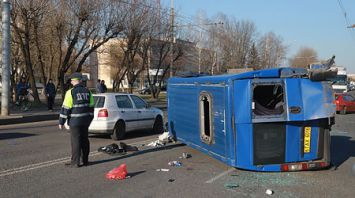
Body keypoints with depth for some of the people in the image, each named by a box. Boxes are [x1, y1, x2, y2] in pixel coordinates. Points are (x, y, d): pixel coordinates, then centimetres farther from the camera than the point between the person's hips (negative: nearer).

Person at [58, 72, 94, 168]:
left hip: (75, 121, -5)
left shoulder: (71, 92, -11)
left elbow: (65, 108, -12)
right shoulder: (87, 91, 6)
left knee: (75, 140, 0)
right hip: (85, 120, 6)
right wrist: (89, 119, 22)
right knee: (84, 139, 13)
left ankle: (75, 162, 3)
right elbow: (91, 106, 12)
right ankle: (85, 160, 21)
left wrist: (61, 122, -6)